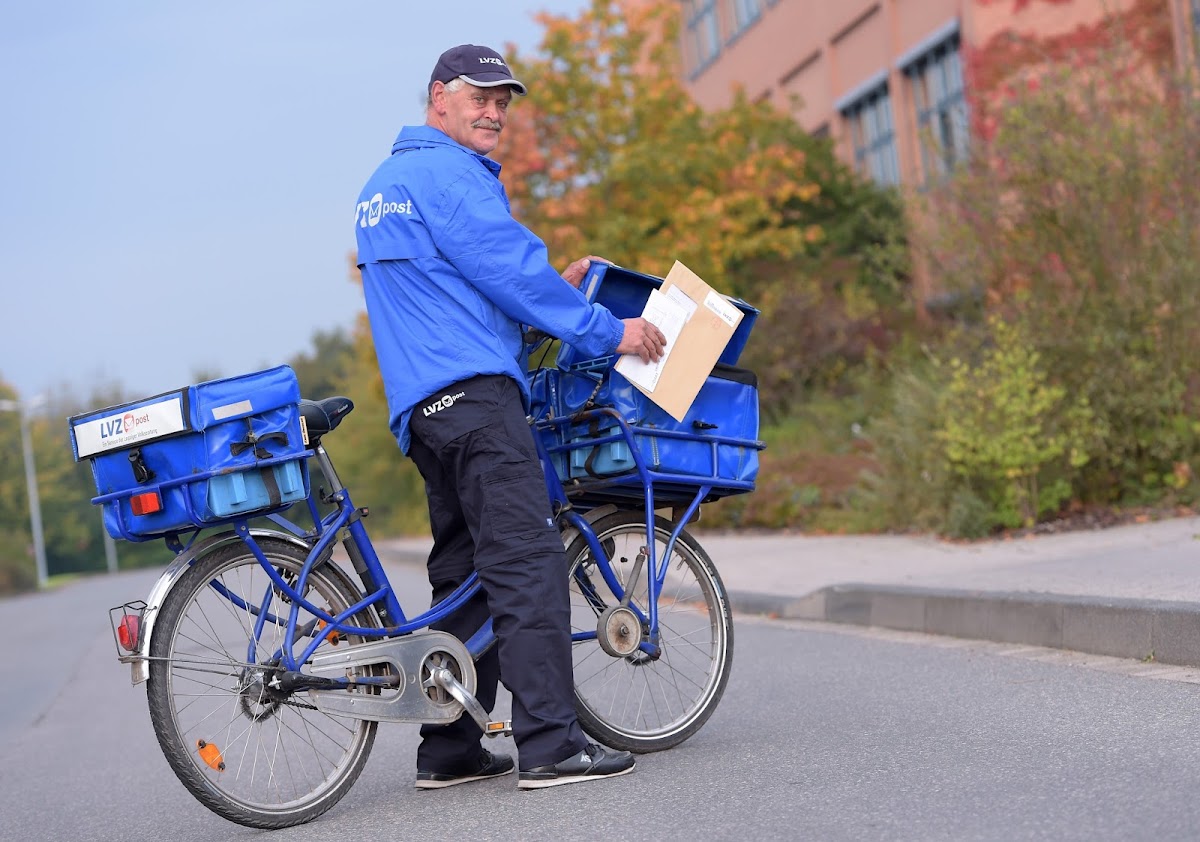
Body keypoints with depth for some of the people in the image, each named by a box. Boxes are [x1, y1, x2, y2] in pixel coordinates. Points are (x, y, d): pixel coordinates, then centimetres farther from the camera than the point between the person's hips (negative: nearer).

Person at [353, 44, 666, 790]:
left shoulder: (383, 186, 26)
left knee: (465, 573, 11)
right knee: (528, 562, -13)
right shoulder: (449, 173, -6)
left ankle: (449, 750, 13)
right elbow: (511, 270, -13)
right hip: (472, 391, -10)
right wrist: (609, 331, -6)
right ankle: (552, 745, -16)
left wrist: (555, 288, 25)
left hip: (423, 405, 10)